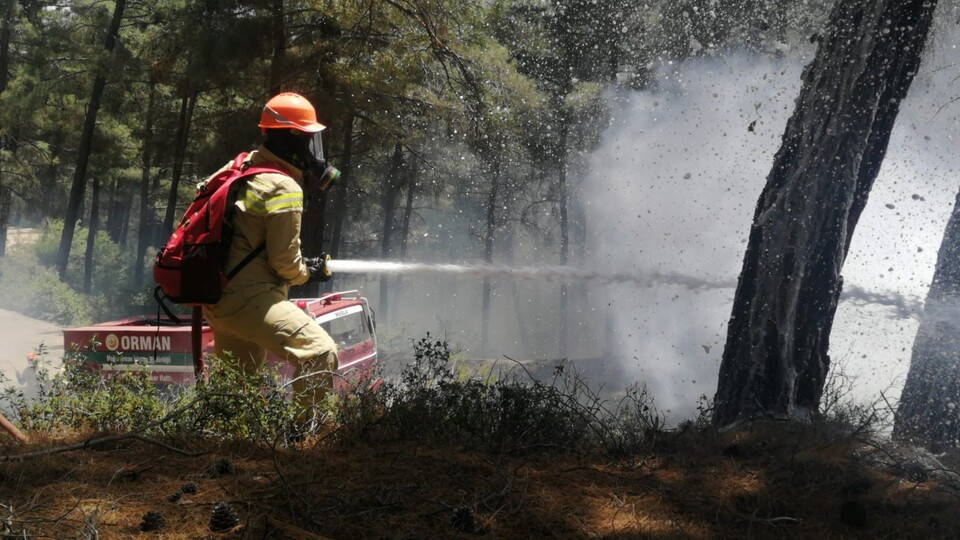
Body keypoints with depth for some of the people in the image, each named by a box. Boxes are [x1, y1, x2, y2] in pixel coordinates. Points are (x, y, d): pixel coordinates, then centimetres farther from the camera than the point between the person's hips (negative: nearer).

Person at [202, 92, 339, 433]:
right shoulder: (284, 189, -16)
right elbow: (284, 261, -15)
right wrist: (308, 273, 5)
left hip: (216, 296, 10)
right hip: (250, 299, -10)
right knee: (320, 354, -19)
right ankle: (302, 429, -18)